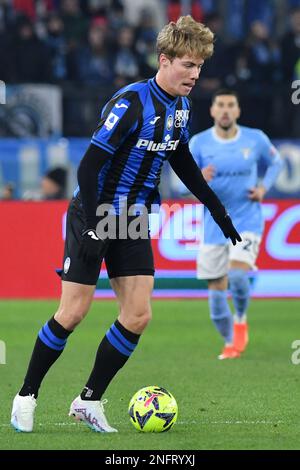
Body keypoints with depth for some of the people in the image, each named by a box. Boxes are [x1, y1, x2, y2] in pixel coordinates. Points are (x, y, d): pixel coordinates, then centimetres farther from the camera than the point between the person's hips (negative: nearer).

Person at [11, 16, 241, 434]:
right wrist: (92, 229, -27)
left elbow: (184, 164, 21)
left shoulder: (180, 107, 3)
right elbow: (89, 166, -22)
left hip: (132, 224, 7)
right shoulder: (131, 103, -21)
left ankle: (89, 401, 9)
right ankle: (26, 396, 9)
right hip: (94, 217, -7)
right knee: (73, 312, -6)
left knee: (138, 317, -2)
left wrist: (218, 211, 21)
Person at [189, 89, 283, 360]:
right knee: (216, 288, 2)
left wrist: (264, 187, -3)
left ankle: (241, 320, 6)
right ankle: (231, 343, 22)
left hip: (247, 221, -2)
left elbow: (275, 162, 15)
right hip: (214, 224, 2)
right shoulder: (199, 143, -3)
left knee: (238, 274, -24)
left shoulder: (255, 139, -3)